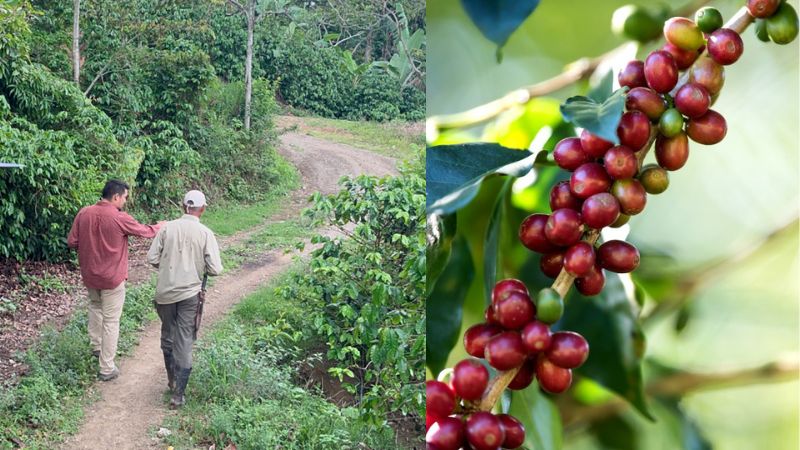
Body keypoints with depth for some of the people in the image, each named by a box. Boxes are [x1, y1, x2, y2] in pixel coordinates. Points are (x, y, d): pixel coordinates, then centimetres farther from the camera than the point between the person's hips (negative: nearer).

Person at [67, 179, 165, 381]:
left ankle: (96, 346, 40)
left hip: (89, 275, 5)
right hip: (112, 278, -5)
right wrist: (162, 226, 15)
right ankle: (107, 368, 9)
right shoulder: (120, 218, -19)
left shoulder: (84, 213, -6)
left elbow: (71, 242, -1)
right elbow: (146, 231, -5)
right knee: (111, 321, 4)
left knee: (95, 306, 33)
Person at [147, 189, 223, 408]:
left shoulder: (167, 227, -4)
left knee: (167, 337, 20)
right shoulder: (205, 233, -8)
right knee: (184, 342, 4)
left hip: (165, 292, 2)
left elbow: (152, 258, -4)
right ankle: (178, 393, 3)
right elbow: (215, 269, -10)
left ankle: (172, 379, 34)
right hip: (190, 293, -2)